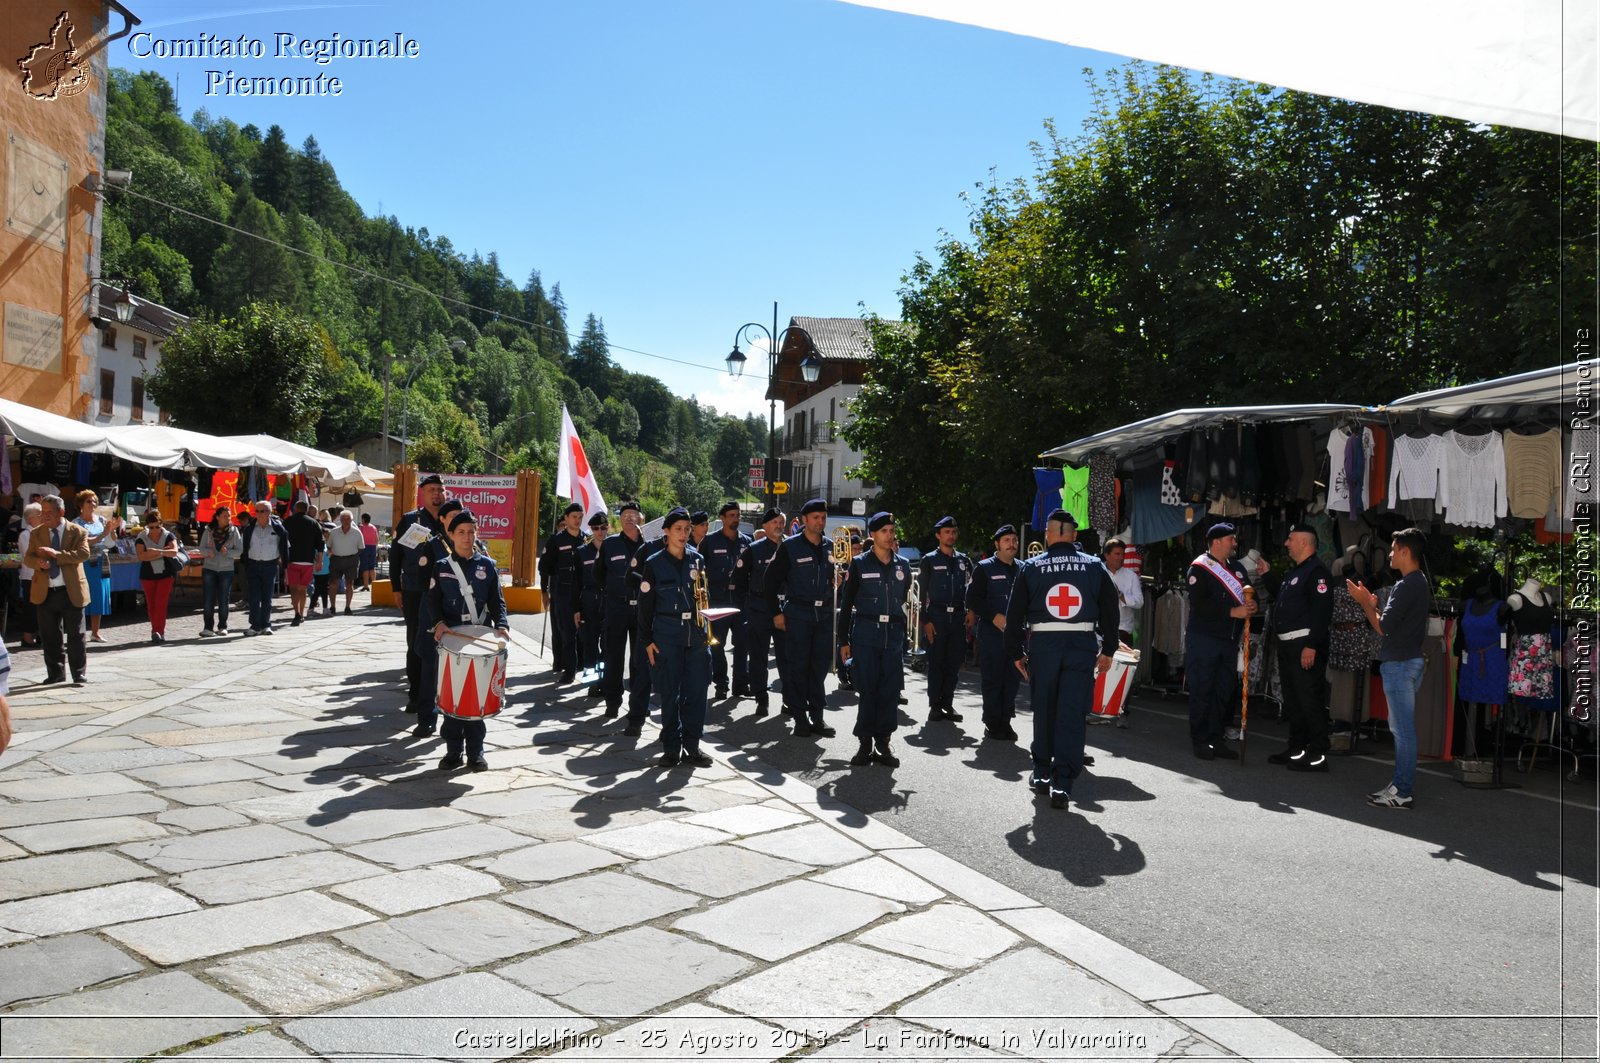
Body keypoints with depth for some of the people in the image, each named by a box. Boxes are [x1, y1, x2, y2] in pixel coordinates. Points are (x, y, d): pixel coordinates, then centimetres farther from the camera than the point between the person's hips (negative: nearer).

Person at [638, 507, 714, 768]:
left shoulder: (697, 559, 9)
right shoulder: (655, 563, 1)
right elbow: (645, 604, 1)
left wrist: (702, 582, -3)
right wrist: (647, 639, -3)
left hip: (696, 632, 3)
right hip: (667, 634, -3)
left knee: (697, 691, 1)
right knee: (670, 693, 1)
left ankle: (691, 746, 12)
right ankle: (671, 747, 12)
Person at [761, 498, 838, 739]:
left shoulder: (830, 548, 10)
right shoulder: (790, 546, -4)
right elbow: (770, 581, -3)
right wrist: (775, 613, -6)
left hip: (824, 616, 4)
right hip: (797, 616, -4)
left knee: (820, 667, 7)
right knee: (798, 667, 1)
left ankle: (817, 718, 15)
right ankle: (800, 719, 9)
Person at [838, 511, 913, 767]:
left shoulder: (903, 565, 10)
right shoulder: (860, 564, 0)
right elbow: (847, 603, 2)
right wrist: (844, 640, -1)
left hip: (894, 635, 3)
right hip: (866, 634, -3)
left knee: (891, 690, 1)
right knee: (867, 689, -1)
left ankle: (883, 742, 11)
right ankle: (865, 743, 8)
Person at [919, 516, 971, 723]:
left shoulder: (963, 560, 12)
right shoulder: (929, 560, 2)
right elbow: (923, 593, -1)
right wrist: (926, 621, -8)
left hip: (958, 618, 3)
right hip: (936, 618, -3)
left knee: (954, 663, 5)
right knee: (936, 662, -1)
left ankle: (948, 703, 14)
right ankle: (935, 705, 7)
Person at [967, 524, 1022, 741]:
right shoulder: (984, 568, 0)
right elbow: (972, 599, -5)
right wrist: (994, 616, -15)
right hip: (992, 633, -4)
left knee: (1013, 678, 6)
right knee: (993, 679, 0)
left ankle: (1005, 721, 17)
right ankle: (992, 723, 9)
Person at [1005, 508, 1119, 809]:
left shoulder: (1031, 567, 3)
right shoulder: (1094, 566, 6)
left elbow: (1015, 614, 4)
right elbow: (1110, 611, 8)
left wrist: (1016, 653, 11)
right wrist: (1108, 651, 15)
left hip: (1043, 644, 0)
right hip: (1083, 645, 0)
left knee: (1043, 710, 13)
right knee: (1072, 713, -1)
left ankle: (1041, 773, 24)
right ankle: (1062, 782, -6)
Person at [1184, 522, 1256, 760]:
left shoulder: (1236, 567, 14)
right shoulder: (1199, 568, -8)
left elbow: (1248, 594, 18)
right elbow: (1199, 603, -19)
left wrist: (1251, 605, -6)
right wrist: (1233, 612, -21)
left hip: (1229, 640, 7)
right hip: (1203, 640, -7)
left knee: (1224, 692, 10)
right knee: (1202, 691, -2)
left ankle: (1215, 739, 18)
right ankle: (1200, 741, 5)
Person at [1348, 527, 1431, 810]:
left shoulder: (1407, 586, -18)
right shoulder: (1420, 583, 14)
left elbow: (1383, 626, -18)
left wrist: (1364, 602, -6)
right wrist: (1373, 604, 12)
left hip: (1399, 664, -11)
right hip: (1408, 661, 11)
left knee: (1403, 729, -6)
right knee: (1402, 728, 15)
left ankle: (1402, 792, -2)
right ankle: (1401, 785, 22)